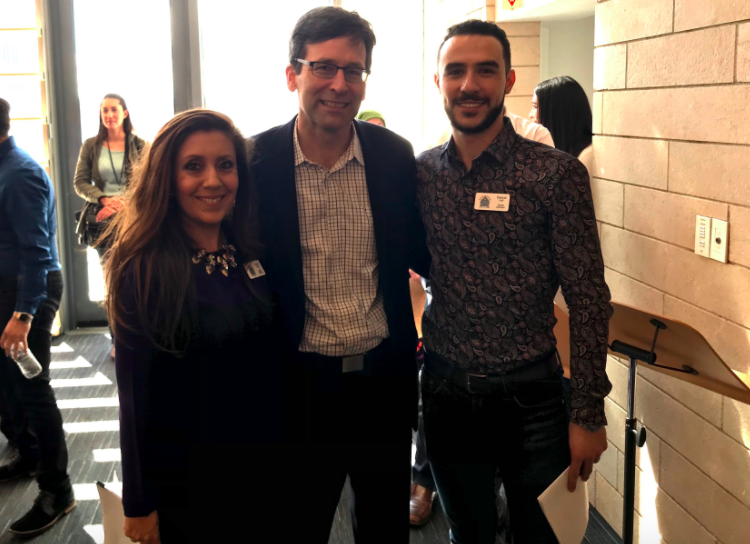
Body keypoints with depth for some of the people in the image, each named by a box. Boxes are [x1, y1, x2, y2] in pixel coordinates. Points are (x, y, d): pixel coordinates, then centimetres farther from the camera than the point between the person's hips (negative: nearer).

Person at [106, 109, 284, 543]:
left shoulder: (254, 252, -2)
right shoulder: (144, 268, -16)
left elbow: (275, 360, 5)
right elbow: (135, 390, -14)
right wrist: (139, 504, -10)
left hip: (262, 468, 5)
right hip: (182, 482, -4)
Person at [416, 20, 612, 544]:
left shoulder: (556, 173, -12)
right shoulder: (421, 172, -1)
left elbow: (588, 300, -10)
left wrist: (588, 415, -11)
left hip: (530, 397, -3)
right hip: (444, 392, 3)